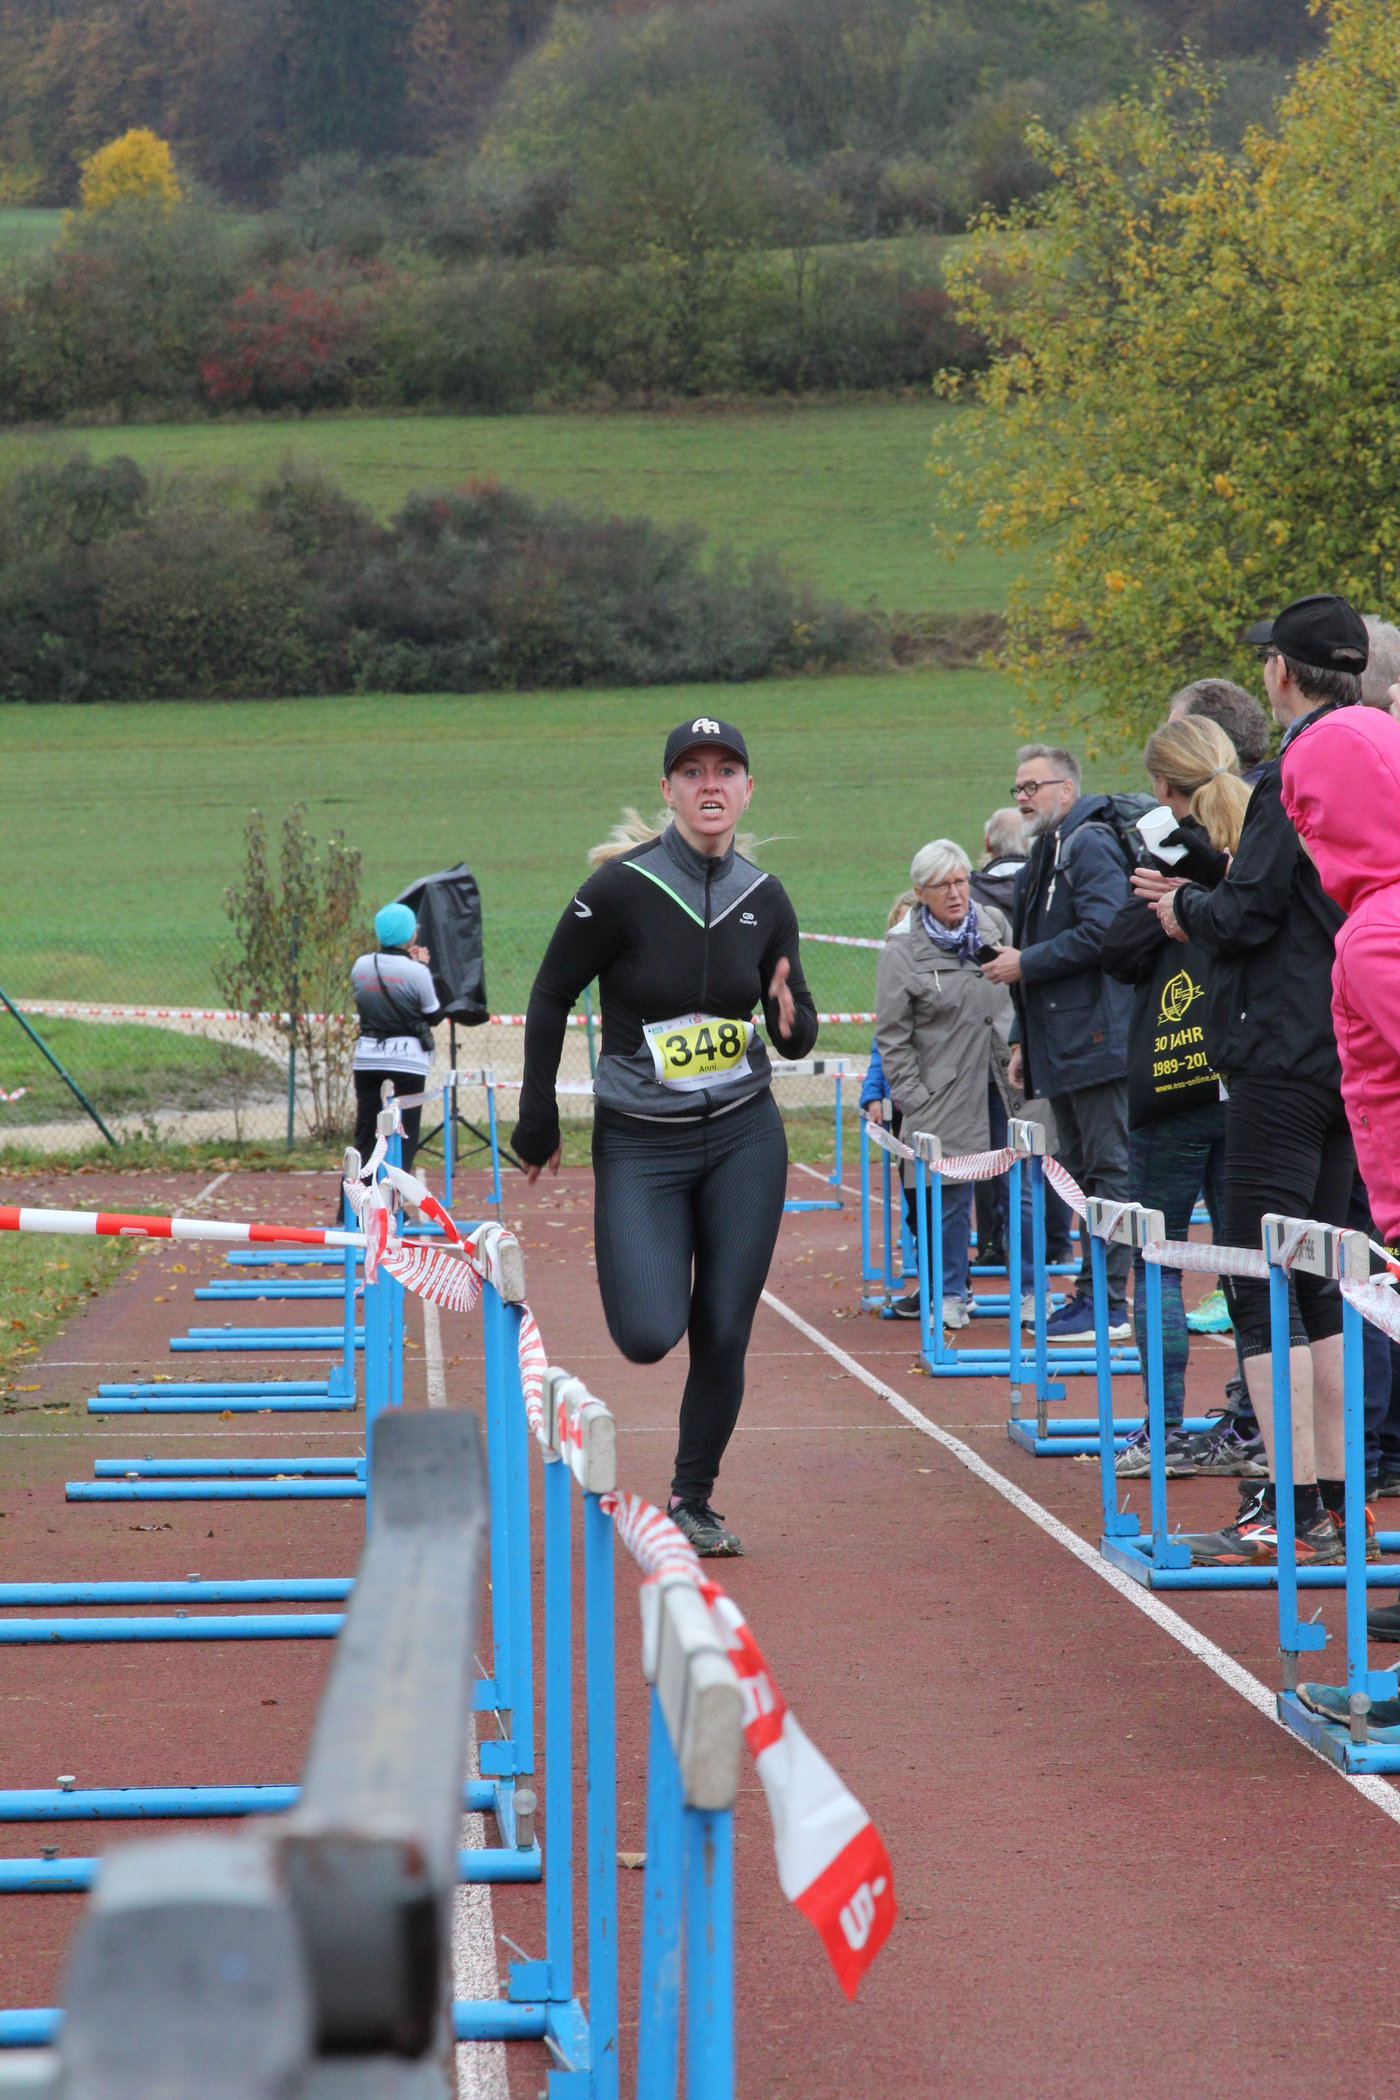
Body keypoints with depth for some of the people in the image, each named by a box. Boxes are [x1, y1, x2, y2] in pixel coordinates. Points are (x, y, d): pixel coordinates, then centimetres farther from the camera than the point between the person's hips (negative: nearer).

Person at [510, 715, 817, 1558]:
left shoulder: (765, 900, 1)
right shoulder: (622, 889, -12)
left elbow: (796, 1036, 9)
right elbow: (551, 998, -2)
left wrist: (792, 1020, -16)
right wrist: (539, 1125, 1)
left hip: (745, 1140, 3)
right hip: (640, 1144, -3)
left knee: (723, 1337, 2)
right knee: (650, 1336, -13)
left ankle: (694, 1502, 19)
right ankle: (643, 1268, 23)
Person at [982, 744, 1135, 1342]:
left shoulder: (1091, 846, -10)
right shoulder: (1045, 856, 21)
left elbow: (1100, 934, -22)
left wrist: (1024, 963, -14)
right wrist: (1022, 1039, 22)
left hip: (1096, 1039, -11)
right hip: (1061, 1045, 11)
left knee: (1108, 1170, -8)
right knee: (1080, 1173, 12)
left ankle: (1109, 1303, -8)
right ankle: (1092, 1292, 17)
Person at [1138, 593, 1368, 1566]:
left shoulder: (1293, 776, -15)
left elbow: (1247, 916, -16)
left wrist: (1183, 907, 5)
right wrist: (1199, 901, 23)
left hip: (1285, 1056, -9)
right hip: (1356, 1049, 9)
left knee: (1264, 1284, -5)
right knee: (1316, 1283, 14)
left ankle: (1295, 1506, -8)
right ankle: (1332, 1496, 14)